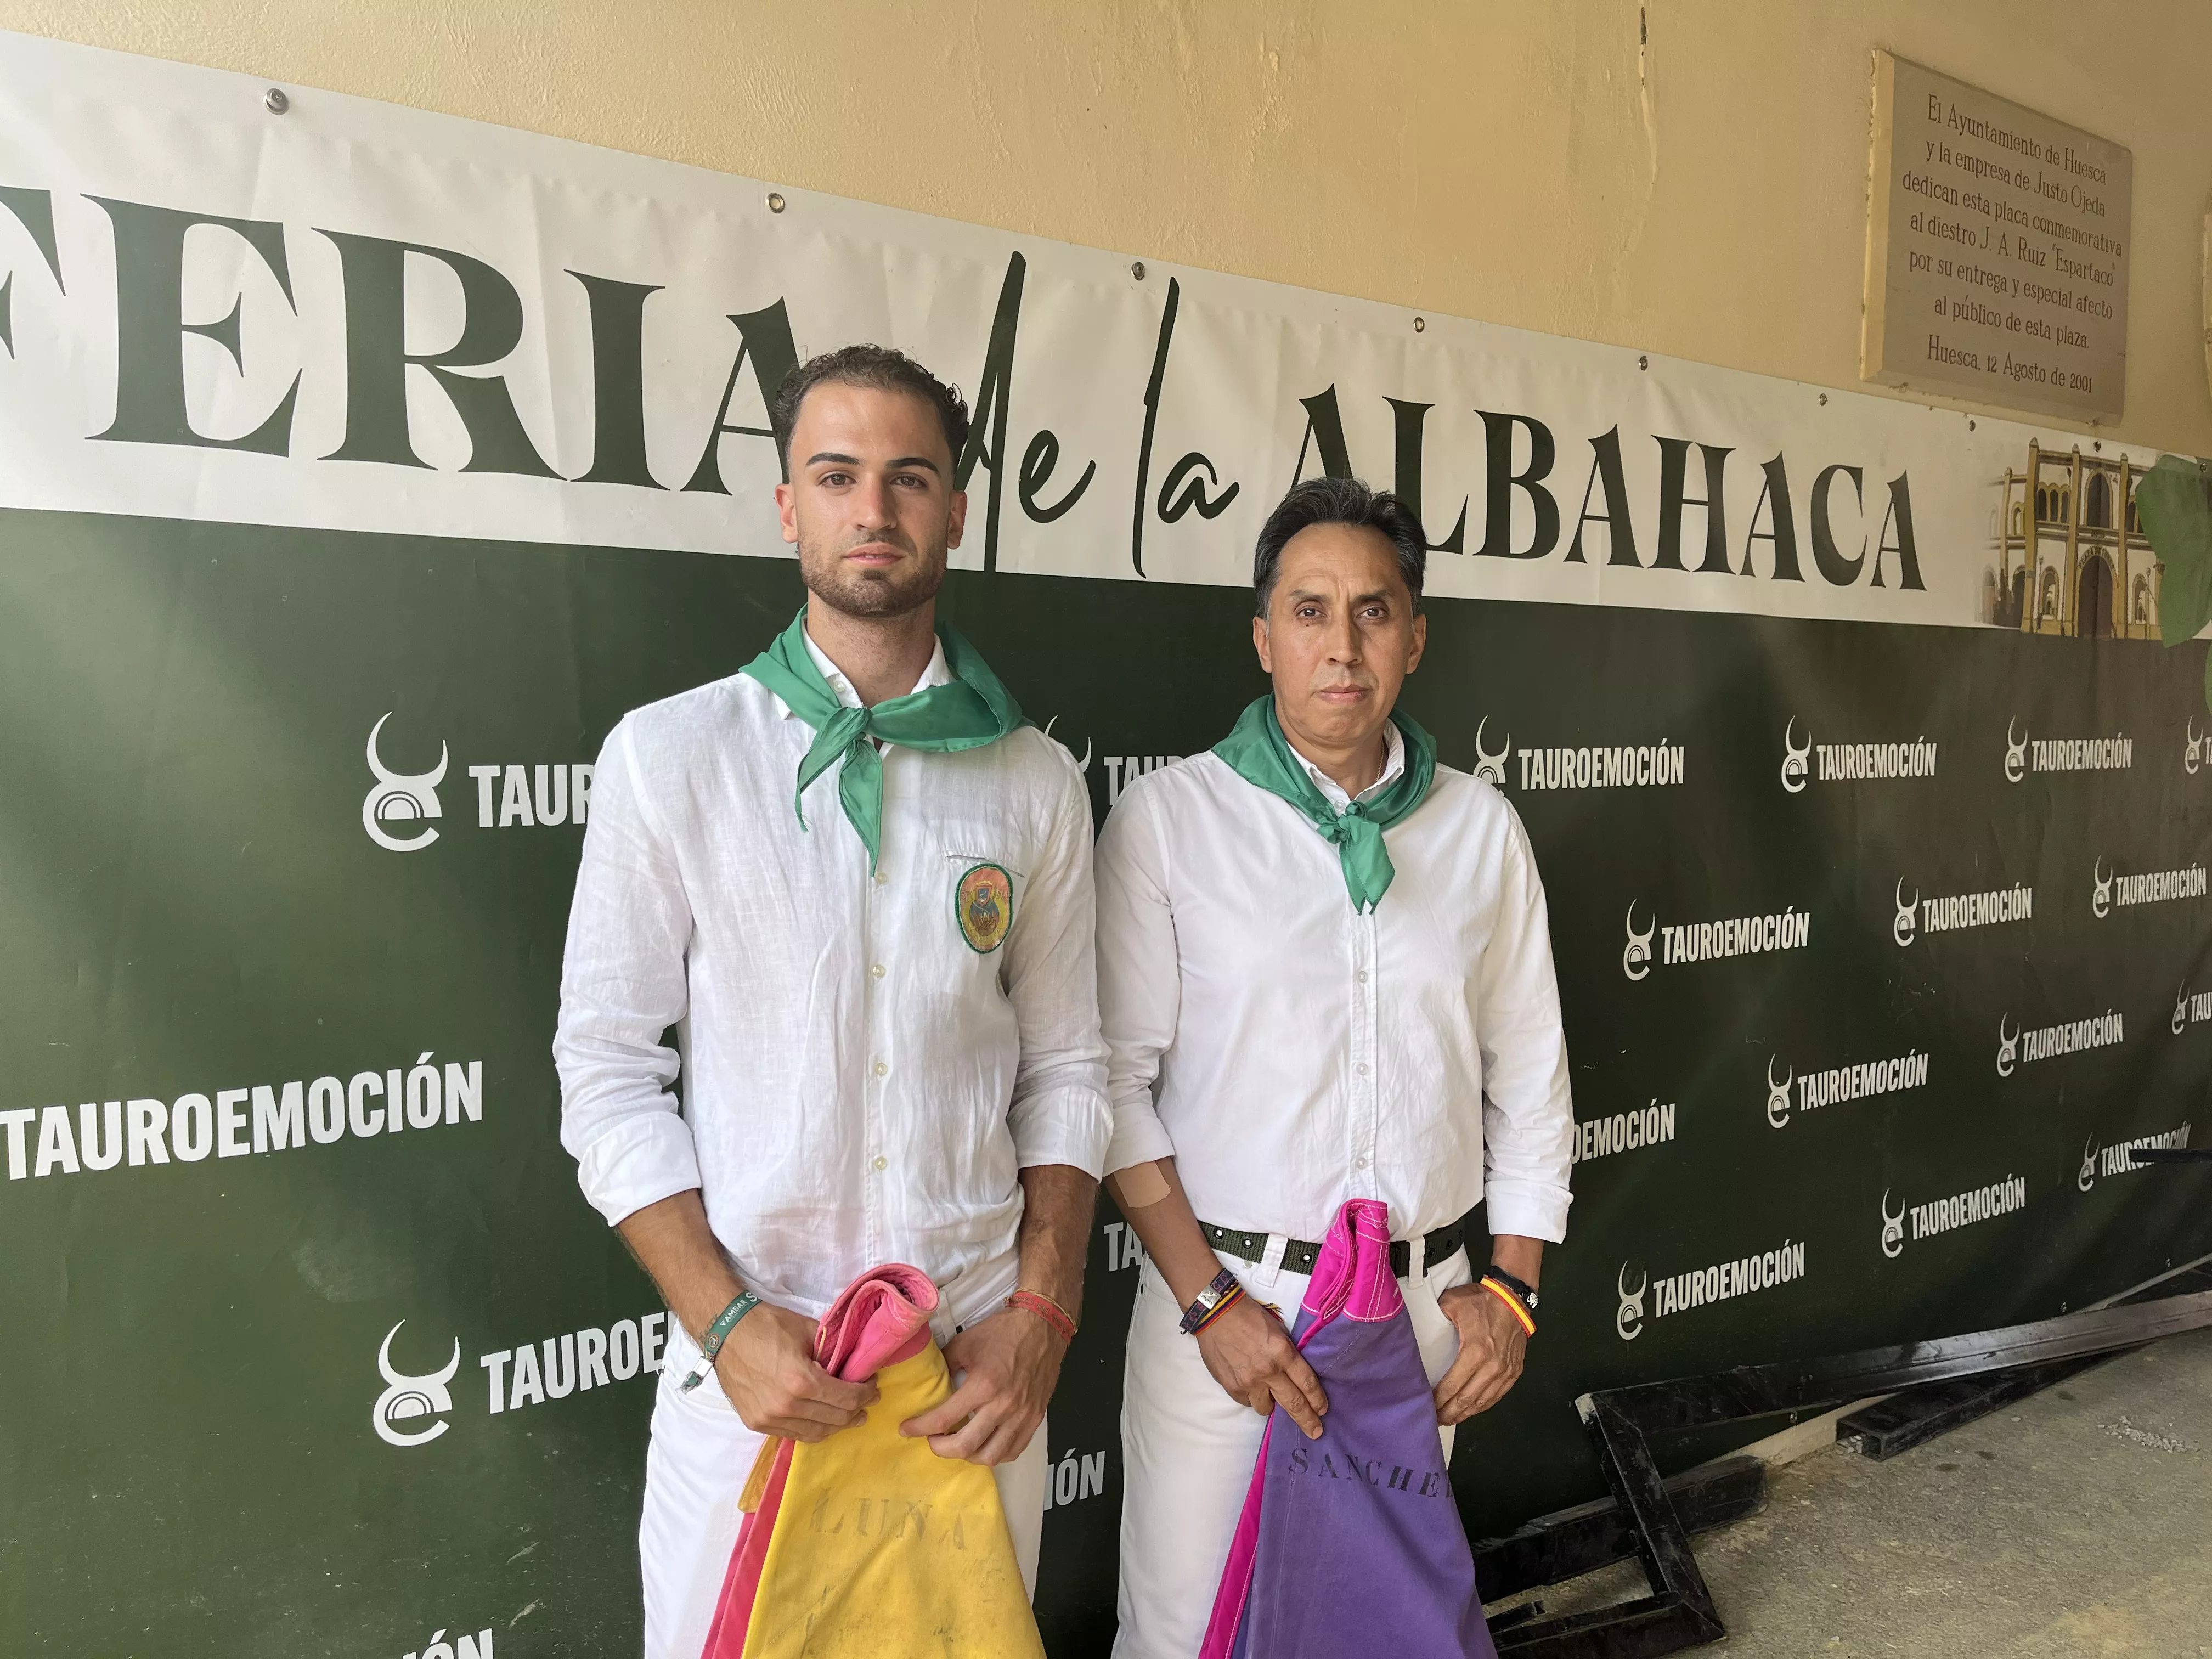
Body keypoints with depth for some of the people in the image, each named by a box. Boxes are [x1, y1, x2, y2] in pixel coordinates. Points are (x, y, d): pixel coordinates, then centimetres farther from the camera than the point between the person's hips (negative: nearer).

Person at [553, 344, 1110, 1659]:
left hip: (982, 1354, 2)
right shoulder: (671, 753, -4)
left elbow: (1064, 1068, 5)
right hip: (753, 1354, -1)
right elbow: (609, 1068, -4)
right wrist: (729, 1321, -12)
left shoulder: (1035, 780, 2)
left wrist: (1043, 1311, -5)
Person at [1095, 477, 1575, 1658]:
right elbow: (1116, 1081, -8)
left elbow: (1529, 1077, 8)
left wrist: (1510, 1287, 3)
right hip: (1222, 1293, -3)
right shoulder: (1168, 818, -7)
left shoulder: (1480, 827, 3)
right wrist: (1208, 1298, -12)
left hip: (1425, 1302, 3)